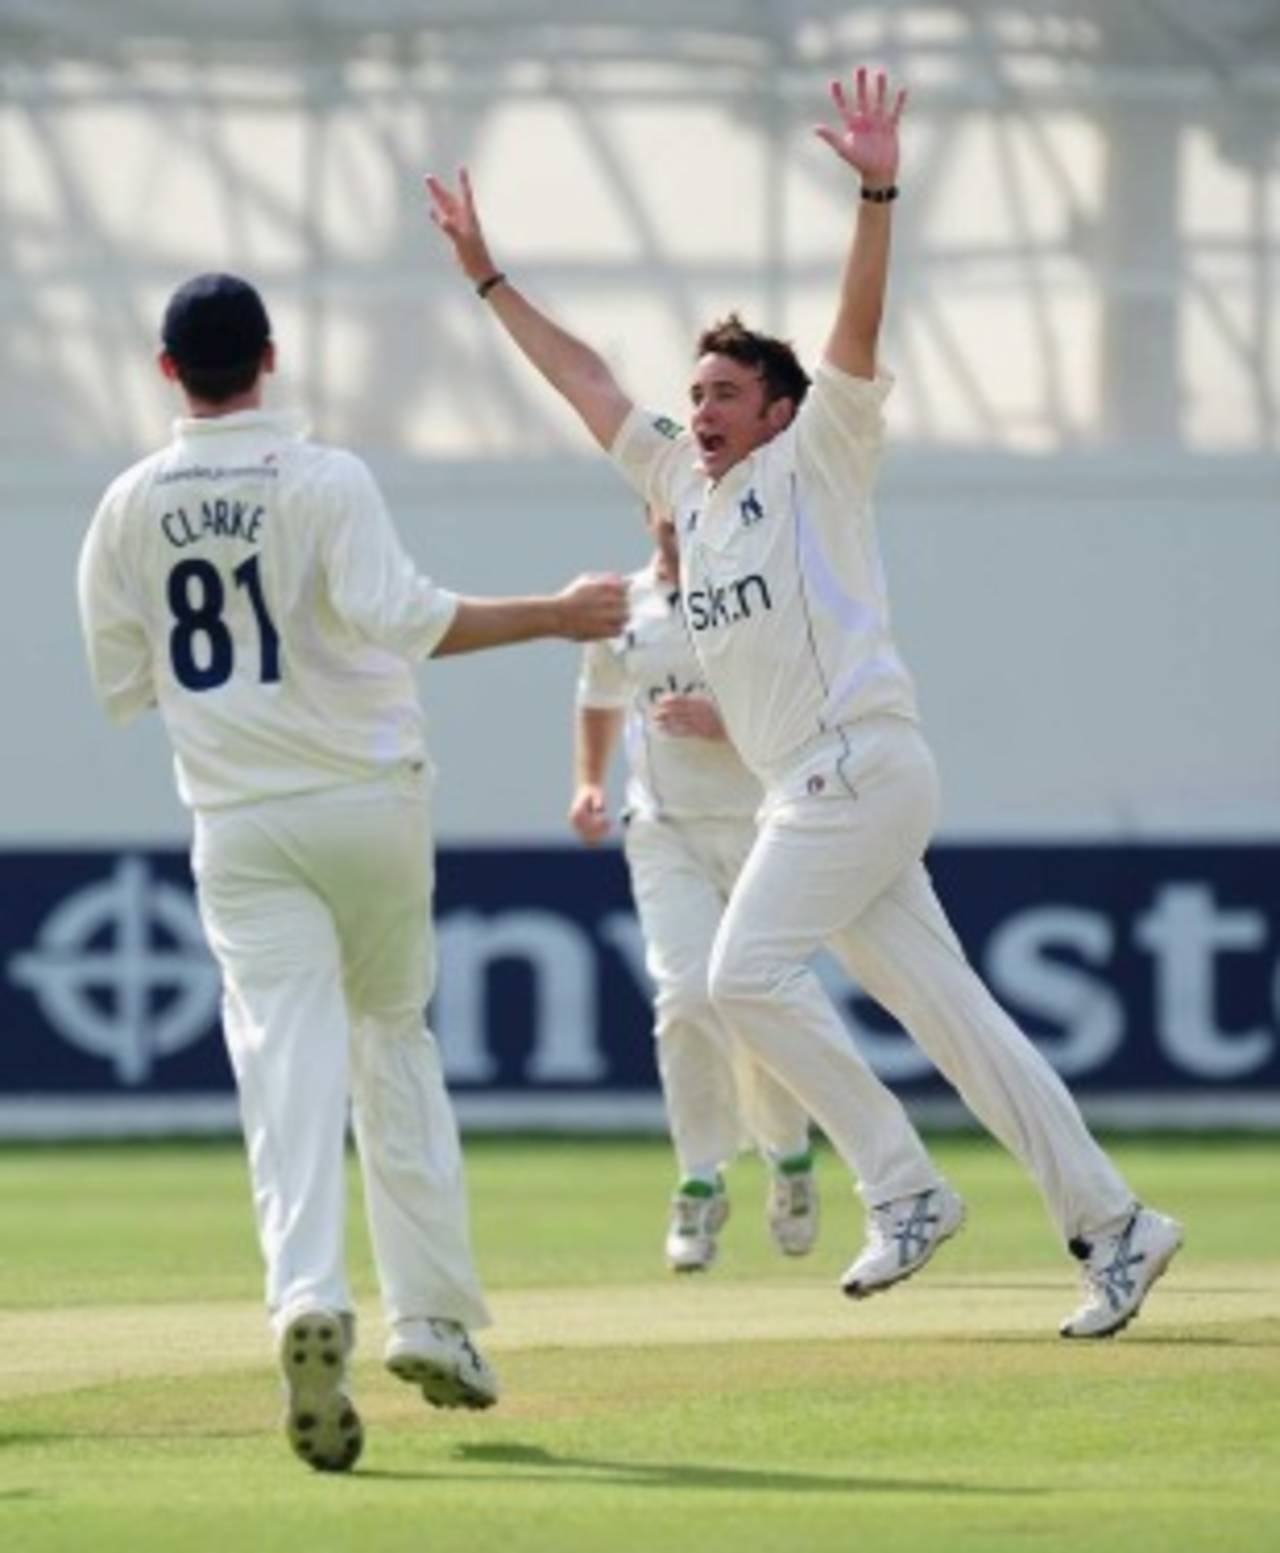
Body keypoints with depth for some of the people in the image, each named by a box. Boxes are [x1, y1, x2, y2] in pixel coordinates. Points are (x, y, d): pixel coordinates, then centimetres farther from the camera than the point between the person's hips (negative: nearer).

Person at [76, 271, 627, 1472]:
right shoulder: (325, 480, -8)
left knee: (288, 1064, -8)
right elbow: (397, 616, -23)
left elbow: (118, 686, 6)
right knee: (394, 1038, 16)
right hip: (370, 805, -1)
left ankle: (307, 1297, -33)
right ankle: (433, 1318, 14)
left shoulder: (130, 507, 2)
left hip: (239, 825, 1)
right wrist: (553, 618, -20)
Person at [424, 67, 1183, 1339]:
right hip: (810, 791, 8)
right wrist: (486, 278, 25)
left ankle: (904, 1188, -11)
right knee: (943, 1006, 3)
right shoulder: (684, 485, 20)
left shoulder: (816, 464, 1)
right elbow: (583, 379, 25)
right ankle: (1108, 1224, 2)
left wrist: (876, 195, -27)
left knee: (748, 972, -16)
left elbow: (857, 338, -13)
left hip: (860, 761, -8)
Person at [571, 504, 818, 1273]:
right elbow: (601, 699, 24)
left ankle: (790, 1158, 30)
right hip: (664, 832, 2)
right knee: (690, 994, -17)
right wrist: (589, 783, 10)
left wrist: (722, 723, -23)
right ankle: (700, 1186, -7)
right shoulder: (621, 605, 7)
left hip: (758, 827, -2)